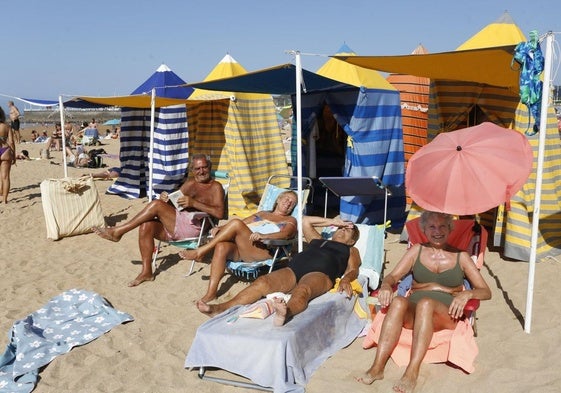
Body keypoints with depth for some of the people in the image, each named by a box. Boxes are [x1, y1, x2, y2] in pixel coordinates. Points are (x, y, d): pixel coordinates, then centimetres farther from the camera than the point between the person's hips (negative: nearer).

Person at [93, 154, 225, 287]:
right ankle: (147, 272, -16)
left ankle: (117, 231, -13)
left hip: (192, 227, -6)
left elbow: (219, 213, -13)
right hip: (173, 227, 7)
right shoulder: (190, 182, 23)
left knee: (156, 205, -22)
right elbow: (174, 202, 21)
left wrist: (193, 203, -21)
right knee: (146, 225, -22)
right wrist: (165, 199, -3)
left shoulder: (215, 187, 3)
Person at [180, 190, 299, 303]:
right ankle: (211, 294, -32)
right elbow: (244, 222, 24)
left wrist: (263, 236, -23)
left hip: (262, 251, -4)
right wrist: (220, 229, 5)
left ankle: (200, 252, -20)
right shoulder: (261, 214, 35)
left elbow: (286, 234, -3)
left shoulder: (290, 220, 19)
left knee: (236, 223, -26)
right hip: (238, 248, 4)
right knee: (221, 246, -31)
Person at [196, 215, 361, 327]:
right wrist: (332, 221, 48)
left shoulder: (351, 251, 31)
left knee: (302, 291, -41)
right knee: (262, 282, -26)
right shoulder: (318, 240, 41)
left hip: (320, 273, -4)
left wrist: (346, 279, -12)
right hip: (292, 269, 4)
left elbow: (353, 270, 12)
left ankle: (285, 313, -75)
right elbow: (305, 220, 47)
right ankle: (220, 309, -43)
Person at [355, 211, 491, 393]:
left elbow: (486, 291, 10)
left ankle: (412, 372, -45)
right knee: (398, 302, -35)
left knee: (426, 303, -37)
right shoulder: (417, 250, 19)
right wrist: (386, 286, -14)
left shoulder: (460, 256, 15)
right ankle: (377, 367, -42)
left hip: (446, 314, -1)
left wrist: (467, 294, -13)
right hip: (413, 312, 1)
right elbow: (392, 276, 10)